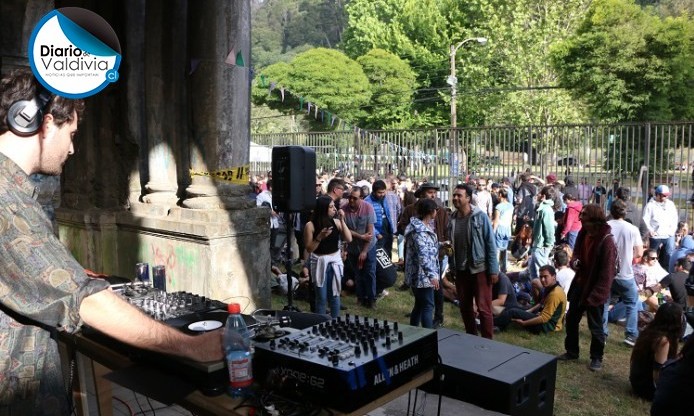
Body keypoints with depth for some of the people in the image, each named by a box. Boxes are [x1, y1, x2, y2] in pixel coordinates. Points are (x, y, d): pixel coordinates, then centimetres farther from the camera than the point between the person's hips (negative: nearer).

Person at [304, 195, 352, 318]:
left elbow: (348, 239, -9)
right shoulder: (310, 225, -11)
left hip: (335, 261, 3)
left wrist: (342, 220, -12)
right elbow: (309, 249, -9)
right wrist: (320, 237, -23)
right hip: (320, 262, -3)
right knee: (321, 297, 2)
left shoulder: (336, 222, -1)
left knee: (335, 295, 12)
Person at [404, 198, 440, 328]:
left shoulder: (423, 225, 11)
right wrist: (432, 275, -31)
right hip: (422, 275, -10)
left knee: (420, 305, 17)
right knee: (428, 306, -5)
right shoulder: (419, 230, -21)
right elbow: (423, 255, -28)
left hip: (419, 274, 10)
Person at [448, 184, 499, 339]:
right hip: (460, 270, 5)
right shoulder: (452, 218, 2)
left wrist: (493, 269, -11)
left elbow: (490, 244, -9)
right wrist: (452, 266, 7)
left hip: (479, 269, -5)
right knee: (465, 307, 15)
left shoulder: (480, 217, -11)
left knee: (483, 308, 1)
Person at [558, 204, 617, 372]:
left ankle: (596, 358, 24)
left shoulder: (606, 241, -22)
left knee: (595, 326, 6)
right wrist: (574, 261, -7)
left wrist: (595, 296, -22)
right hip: (579, 284, 8)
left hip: (595, 290, -8)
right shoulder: (583, 234, 2)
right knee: (571, 319, 17)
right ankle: (571, 351, 34)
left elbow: (607, 273, -22)